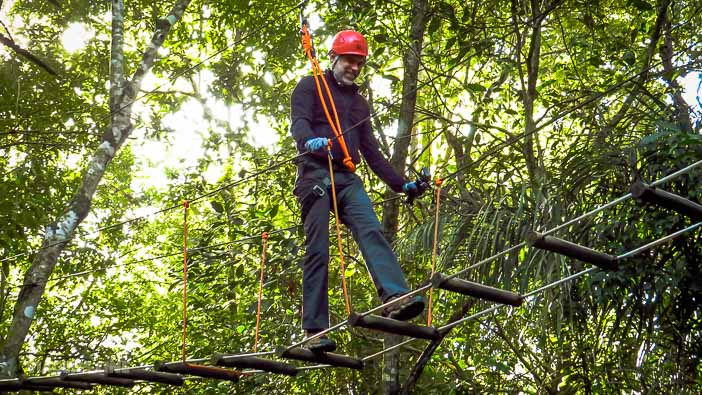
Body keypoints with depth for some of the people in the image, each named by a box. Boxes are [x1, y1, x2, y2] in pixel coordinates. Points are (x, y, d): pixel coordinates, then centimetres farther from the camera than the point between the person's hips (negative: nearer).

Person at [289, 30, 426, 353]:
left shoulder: (358, 102, 27)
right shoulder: (310, 87, 10)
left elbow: (371, 152, 27)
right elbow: (298, 122, -9)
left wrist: (401, 184, 20)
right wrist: (311, 141, -32)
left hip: (347, 179, 5)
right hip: (315, 175, -5)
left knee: (371, 232, -20)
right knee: (317, 251, -10)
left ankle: (395, 297, -39)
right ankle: (316, 331, -9)